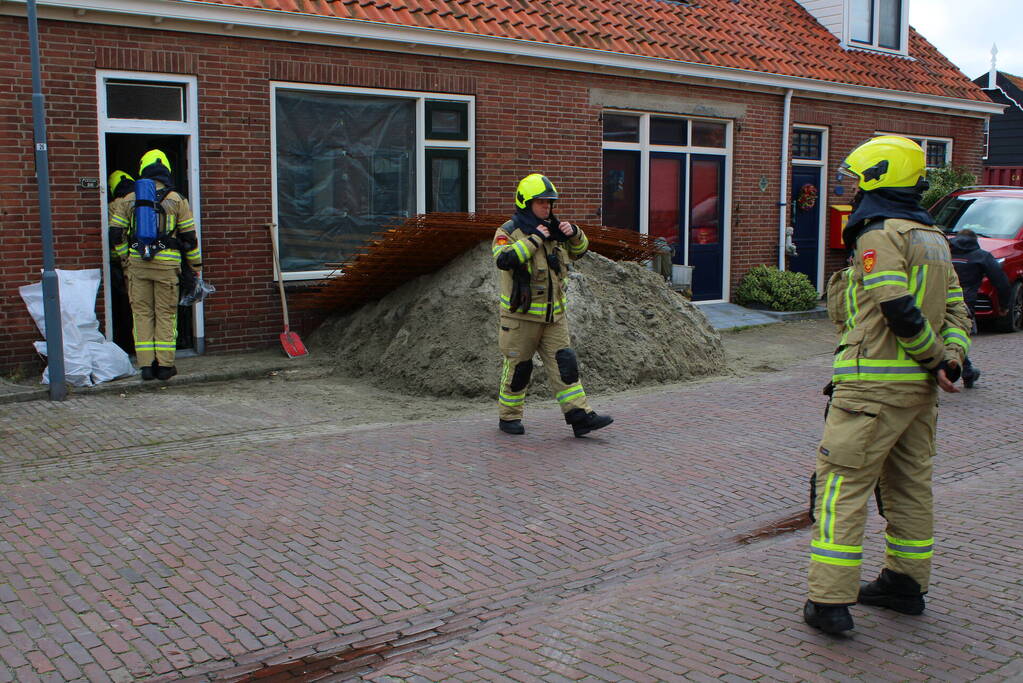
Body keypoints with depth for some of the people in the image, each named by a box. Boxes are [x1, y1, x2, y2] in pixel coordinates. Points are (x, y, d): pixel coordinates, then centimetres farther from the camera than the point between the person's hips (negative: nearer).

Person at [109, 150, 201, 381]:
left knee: (142, 313, 8)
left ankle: (146, 364, 6)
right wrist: (196, 264, 12)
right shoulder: (176, 200, 2)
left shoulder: (128, 200, 7)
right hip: (167, 264, -1)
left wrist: (126, 261, 18)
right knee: (166, 314, 5)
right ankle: (165, 365, 4)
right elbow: (189, 236, 2)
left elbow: (116, 234, 6)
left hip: (137, 264, 2)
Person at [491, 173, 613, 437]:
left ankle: (580, 416, -1)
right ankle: (509, 417, 21)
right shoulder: (509, 231, -10)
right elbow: (504, 259, -29)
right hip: (520, 315, -5)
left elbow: (579, 251, 21)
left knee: (564, 363, 0)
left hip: (554, 315, 6)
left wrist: (574, 234, -1)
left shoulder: (552, 230, 10)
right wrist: (534, 239, -27)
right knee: (518, 366, 5)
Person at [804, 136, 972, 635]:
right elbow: (955, 311, 12)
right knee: (909, 484, 17)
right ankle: (906, 585, 29)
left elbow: (900, 310, -21)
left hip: (875, 383, -9)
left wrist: (936, 358, -8)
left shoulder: (879, 237, -12)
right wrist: (951, 358, -1)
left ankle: (829, 601, -7)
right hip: (919, 387, 9)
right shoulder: (933, 239, 17)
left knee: (842, 484, -6)